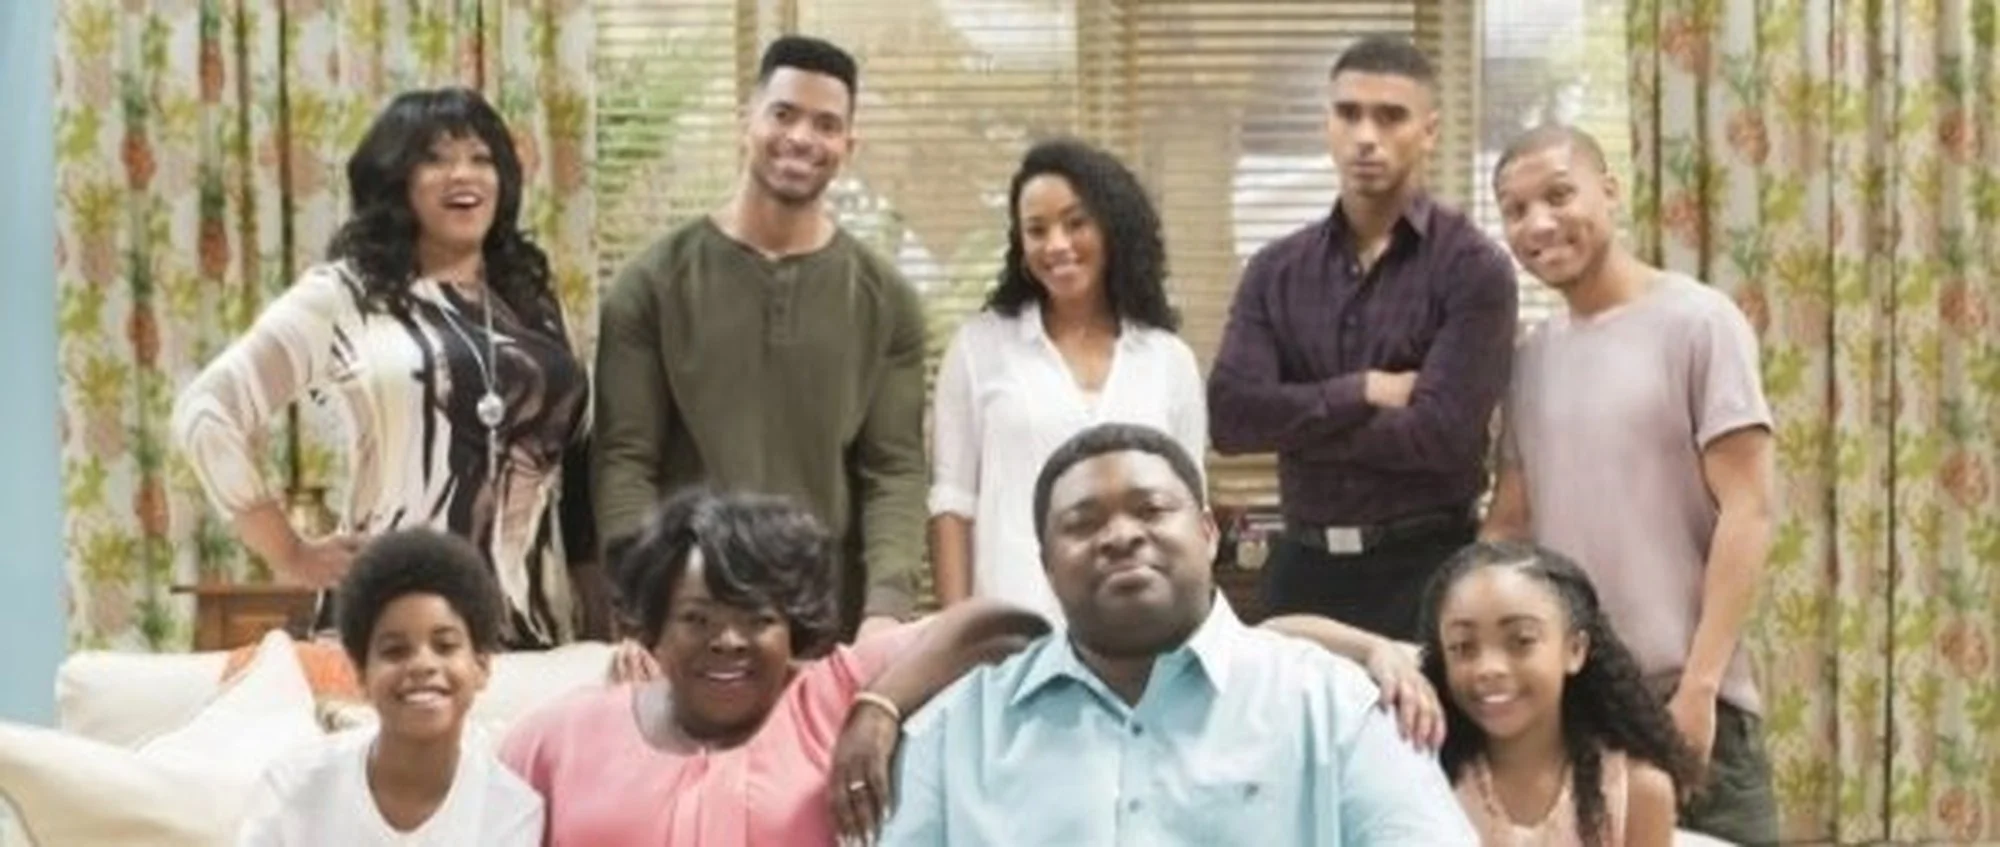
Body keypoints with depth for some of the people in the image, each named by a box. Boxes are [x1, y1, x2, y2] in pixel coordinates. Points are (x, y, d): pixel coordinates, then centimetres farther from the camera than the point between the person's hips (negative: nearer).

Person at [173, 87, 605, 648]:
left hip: (539, 623, 4)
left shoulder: (533, 300, 15)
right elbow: (206, 411, -3)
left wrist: (601, 625, 11)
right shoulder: (343, 295, 1)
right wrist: (289, 556, -2)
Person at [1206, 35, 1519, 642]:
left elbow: (1443, 433, -16)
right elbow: (1229, 414, -5)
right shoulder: (1276, 270, 8)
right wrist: (1362, 393, -13)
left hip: (1426, 568, -4)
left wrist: (1296, 423, -7)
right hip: (1304, 566, 4)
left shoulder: (1472, 268, -5)